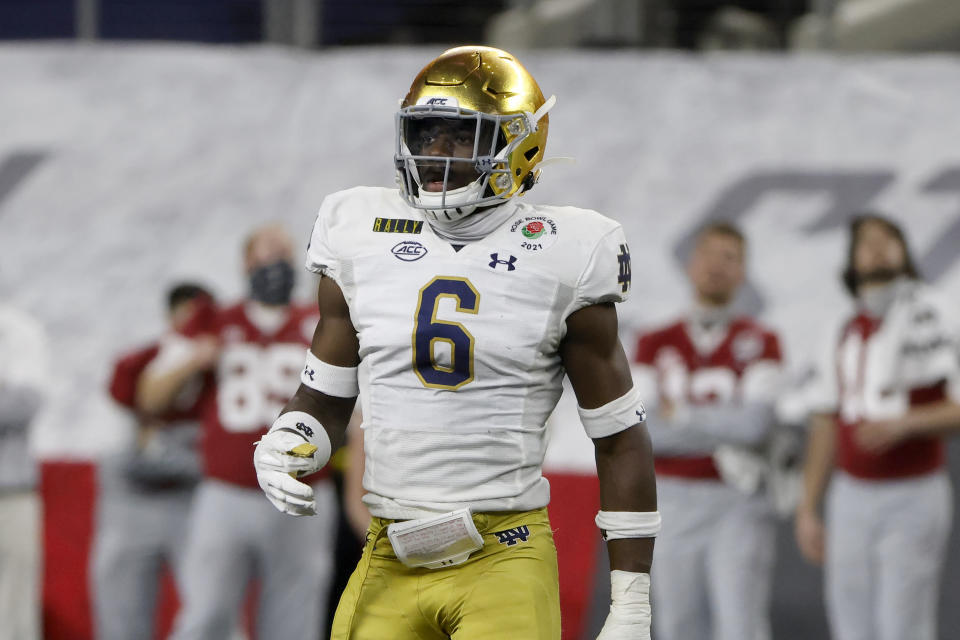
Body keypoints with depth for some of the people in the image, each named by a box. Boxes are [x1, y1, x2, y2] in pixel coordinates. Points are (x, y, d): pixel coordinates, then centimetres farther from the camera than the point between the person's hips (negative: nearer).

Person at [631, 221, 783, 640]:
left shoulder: (759, 343, 0)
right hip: (673, 507, 3)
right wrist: (724, 432, -11)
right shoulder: (656, 345, 6)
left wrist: (678, 418, -7)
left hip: (738, 508, -3)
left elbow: (757, 424, -14)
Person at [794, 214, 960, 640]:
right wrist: (807, 510, 8)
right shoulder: (847, 335, 9)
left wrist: (901, 425, -27)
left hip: (913, 498, -5)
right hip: (851, 499, 6)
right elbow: (826, 427, 12)